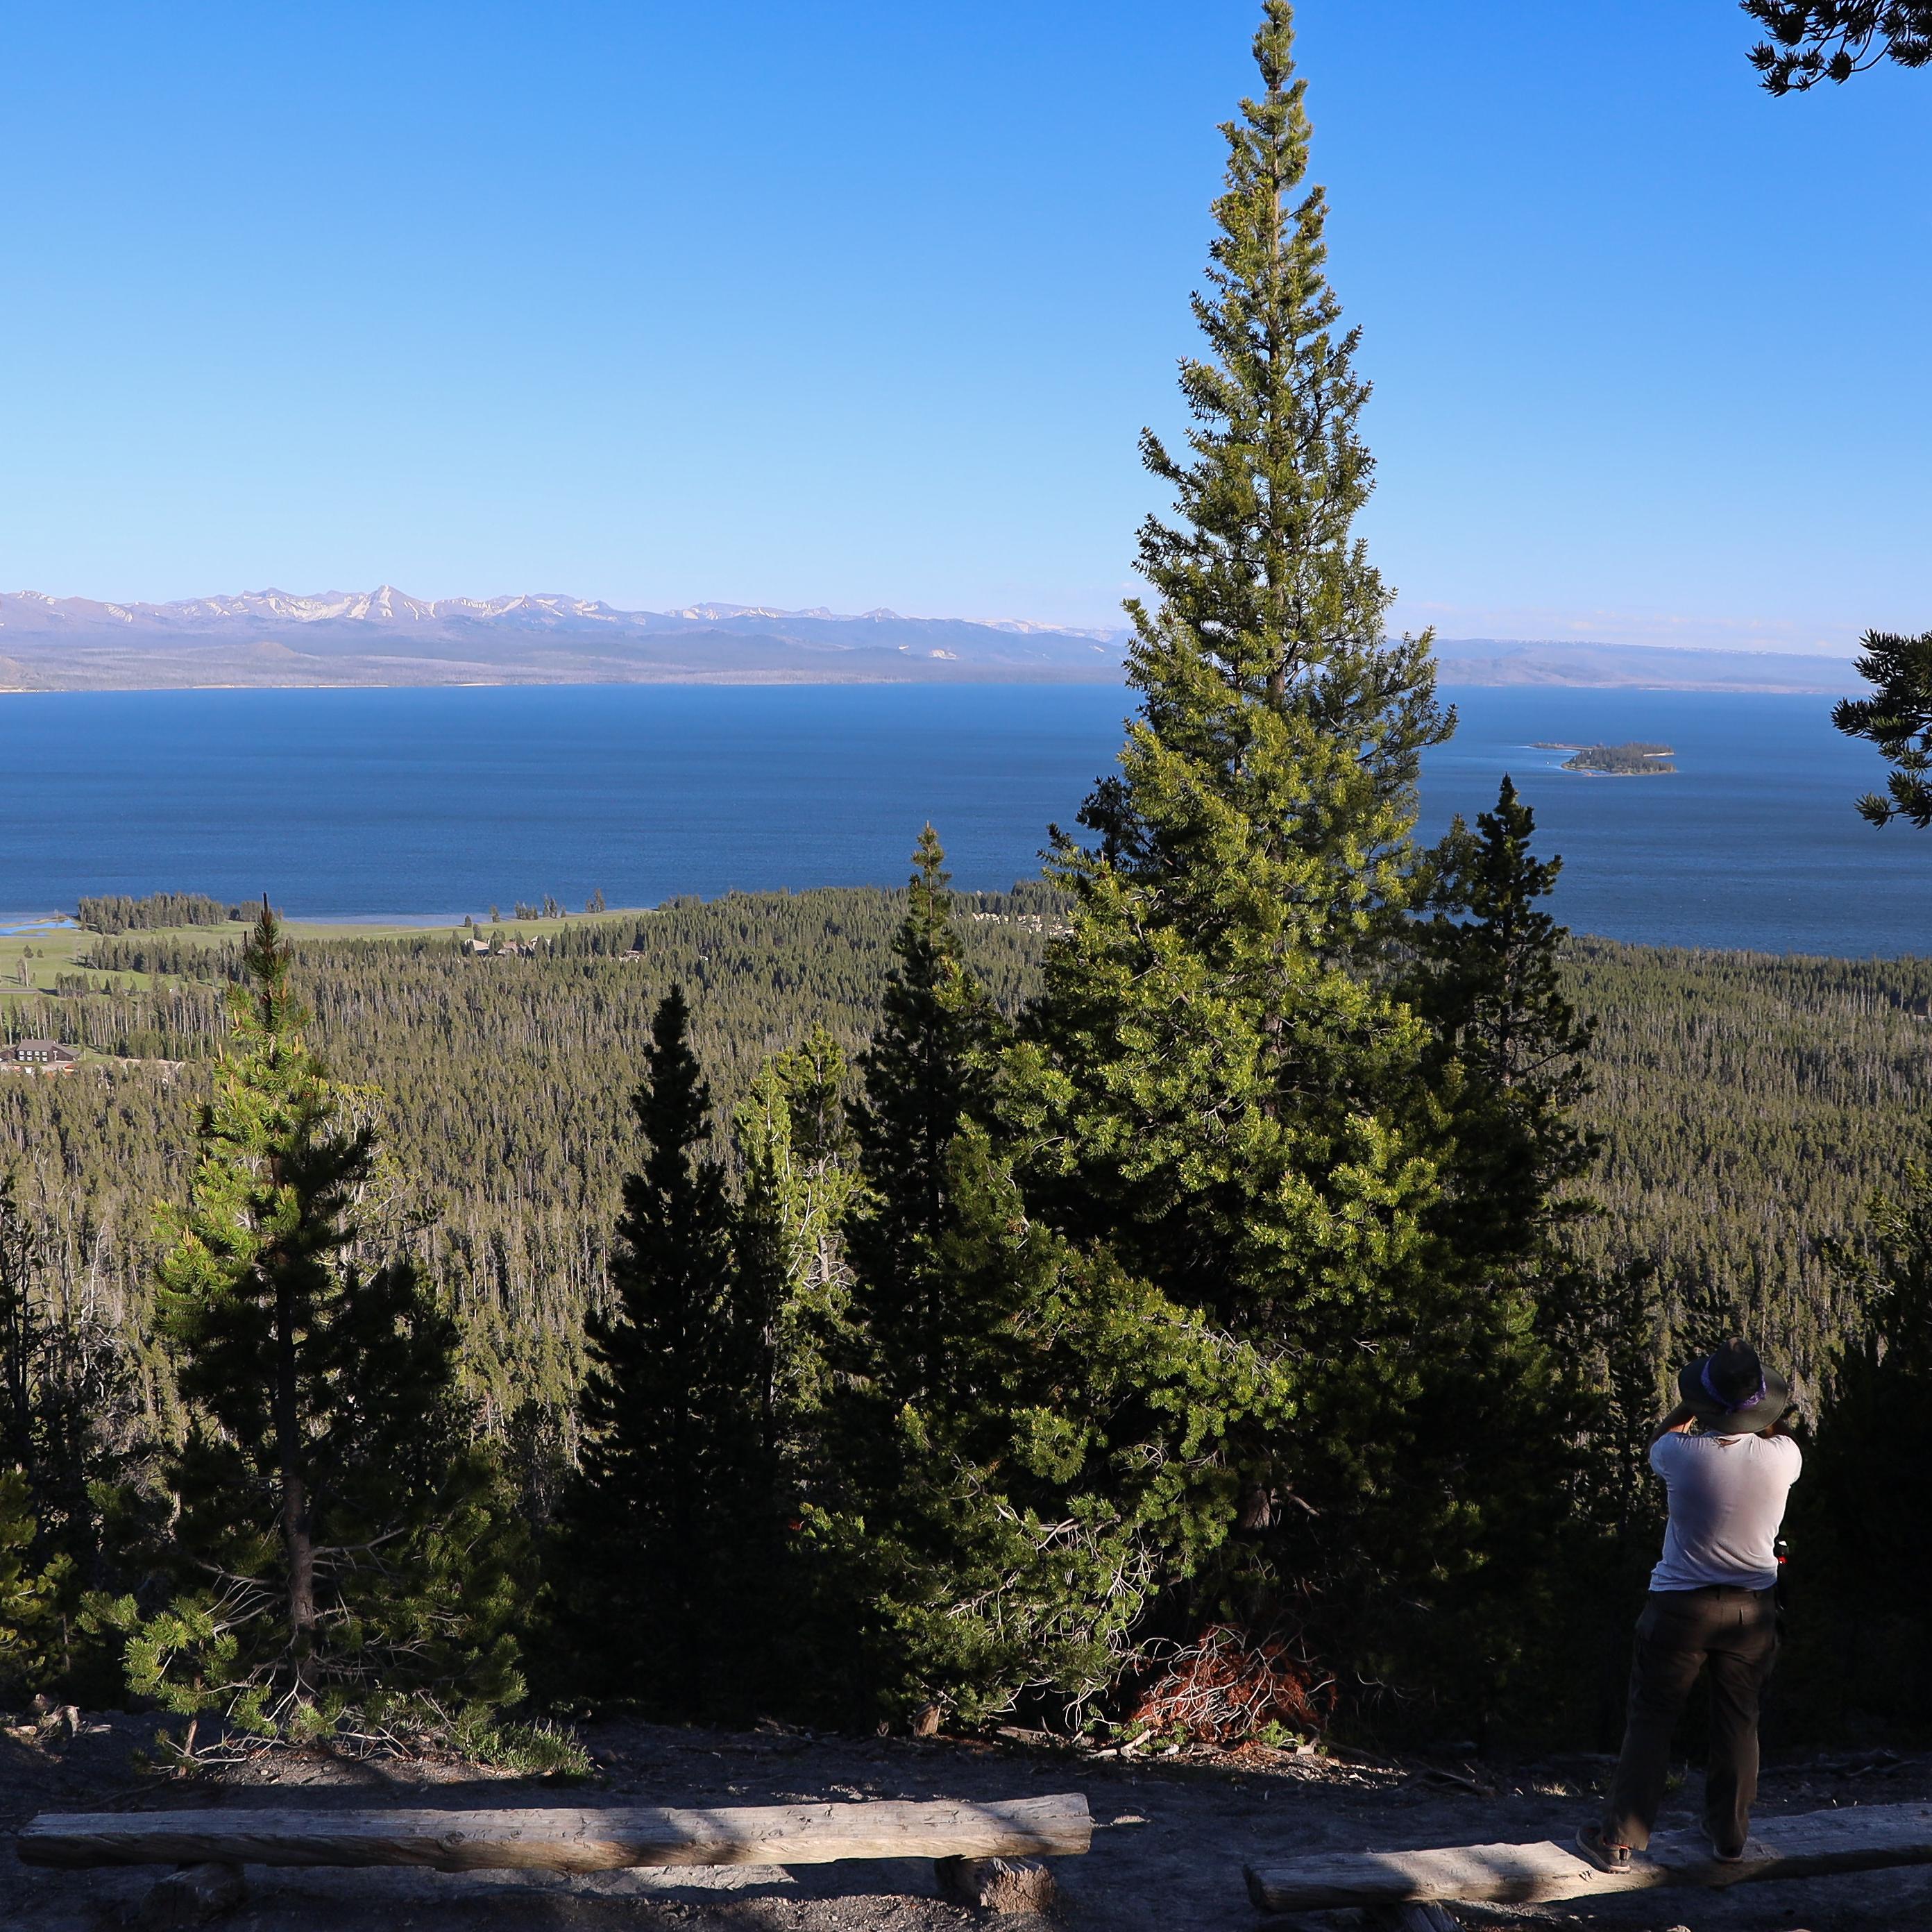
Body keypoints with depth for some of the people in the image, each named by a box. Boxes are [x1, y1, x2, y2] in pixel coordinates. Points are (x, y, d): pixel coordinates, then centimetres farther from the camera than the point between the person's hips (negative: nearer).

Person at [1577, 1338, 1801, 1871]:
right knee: (1738, 1722, 17)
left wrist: (1697, 1404, 9)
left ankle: (1618, 1838, 11)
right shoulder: (1781, 1457, -16)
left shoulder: (1683, 1454, -21)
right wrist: (1757, 1409, 15)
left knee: (1650, 1720, 8)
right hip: (1753, 1607, 2)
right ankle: (1730, 1833, 29)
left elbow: (1658, 1439, 6)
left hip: (1681, 1606, -2)